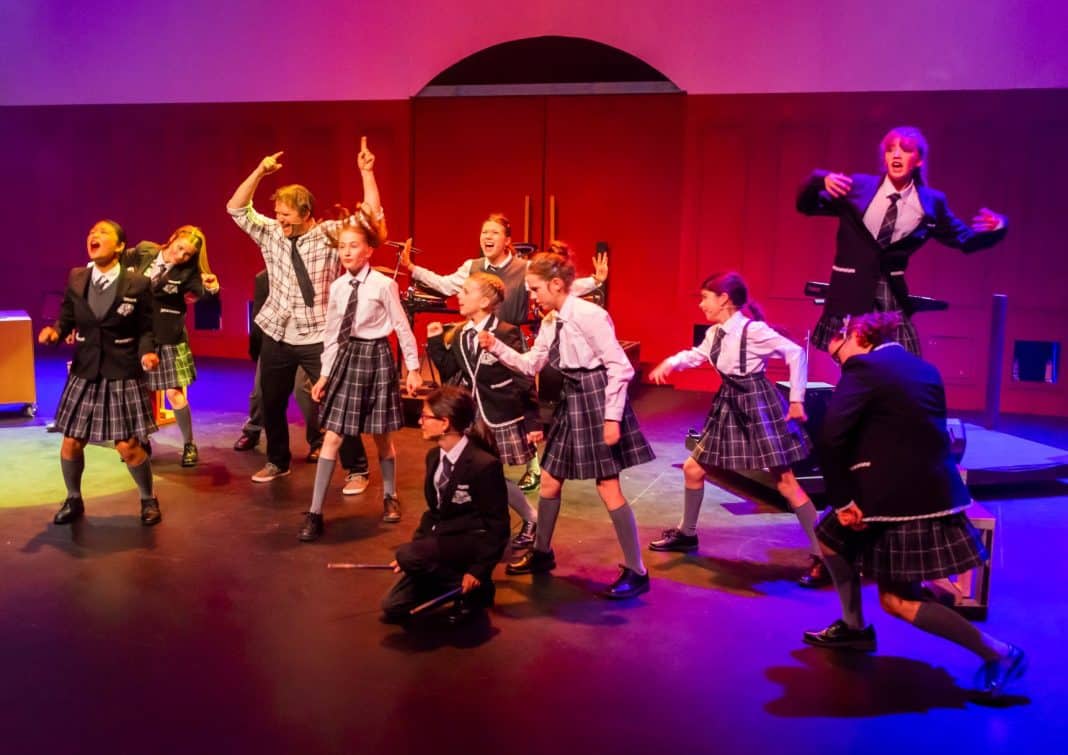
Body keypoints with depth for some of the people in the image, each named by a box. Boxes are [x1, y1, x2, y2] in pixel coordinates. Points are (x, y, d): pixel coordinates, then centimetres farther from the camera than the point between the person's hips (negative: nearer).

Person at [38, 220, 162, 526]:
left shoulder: (137, 285, -8)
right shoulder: (75, 278, 2)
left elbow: (145, 329, -3)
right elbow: (67, 318, 8)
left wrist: (146, 353, -21)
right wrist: (55, 331, -14)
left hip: (122, 374, -3)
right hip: (84, 372, 4)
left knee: (128, 447, -4)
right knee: (71, 443, 8)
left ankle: (148, 499, 21)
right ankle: (73, 500, 33)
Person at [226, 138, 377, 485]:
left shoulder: (329, 234, -6)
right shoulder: (270, 234, 4)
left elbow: (372, 214, -13)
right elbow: (236, 208, 2)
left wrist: (366, 172, -20)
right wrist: (259, 171, -9)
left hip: (318, 337, -4)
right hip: (277, 335, 5)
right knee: (271, 402, 16)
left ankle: (356, 468, 11)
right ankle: (277, 461, 37)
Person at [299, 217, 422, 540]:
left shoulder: (383, 285, -10)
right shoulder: (337, 287, 4)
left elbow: (402, 328, -5)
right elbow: (332, 334, 10)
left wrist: (413, 368, -4)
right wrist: (324, 374, 10)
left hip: (375, 358, -4)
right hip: (346, 359, 4)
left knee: (382, 436, 10)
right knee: (331, 437, 1)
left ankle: (389, 497, 34)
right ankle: (315, 513, 6)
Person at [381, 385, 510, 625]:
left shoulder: (485, 464, -23)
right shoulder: (434, 456, 3)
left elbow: (498, 524, -16)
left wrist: (479, 570, -17)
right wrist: (416, 546, 4)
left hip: (473, 542, -8)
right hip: (443, 537, 8)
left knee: (406, 555, -29)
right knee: (393, 606, 1)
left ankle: (474, 589, -8)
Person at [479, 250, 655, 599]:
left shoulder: (589, 315, -18)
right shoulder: (550, 322, 9)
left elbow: (620, 367, -18)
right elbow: (531, 365, 14)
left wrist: (612, 416, -20)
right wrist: (496, 347, 1)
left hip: (597, 399, -9)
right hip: (572, 402, 9)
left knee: (609, 489, -6)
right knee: (549, 481, 15)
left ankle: (636, 572, 4)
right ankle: (542, 553, 35)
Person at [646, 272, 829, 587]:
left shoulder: (752, 329, -19)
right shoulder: (714, 333, 5)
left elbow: (795, 353, -17)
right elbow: (697, 355, 21)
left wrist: (796, 400, -15)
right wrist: (670, 362, 0)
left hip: (758, 405, -8)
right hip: (730, 407, 8)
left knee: (786, 482, -8)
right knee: (693, 469, 12)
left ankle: (822, 557, -1)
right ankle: (686, 534, 32)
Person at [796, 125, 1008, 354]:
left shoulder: (931, 202, 1)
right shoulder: (857, 186, -1)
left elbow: (965, 240, 10)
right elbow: (806, 206, 3)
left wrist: (995, 227, -10)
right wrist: (821, 181, -17)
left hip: (892, 299, 1)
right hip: (850, 294, -1)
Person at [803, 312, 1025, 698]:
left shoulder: (863, 367, -9)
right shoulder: (925, 369, 15)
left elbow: (833, 436, -19)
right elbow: (924, 433, 18)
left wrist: (841, 498, -11)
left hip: (902, 498, -9)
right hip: (931, 491, 9)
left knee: (898, 600, 0)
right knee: (830, 533, 21)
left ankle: (997, 653, 5)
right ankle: (854, 627, 30)